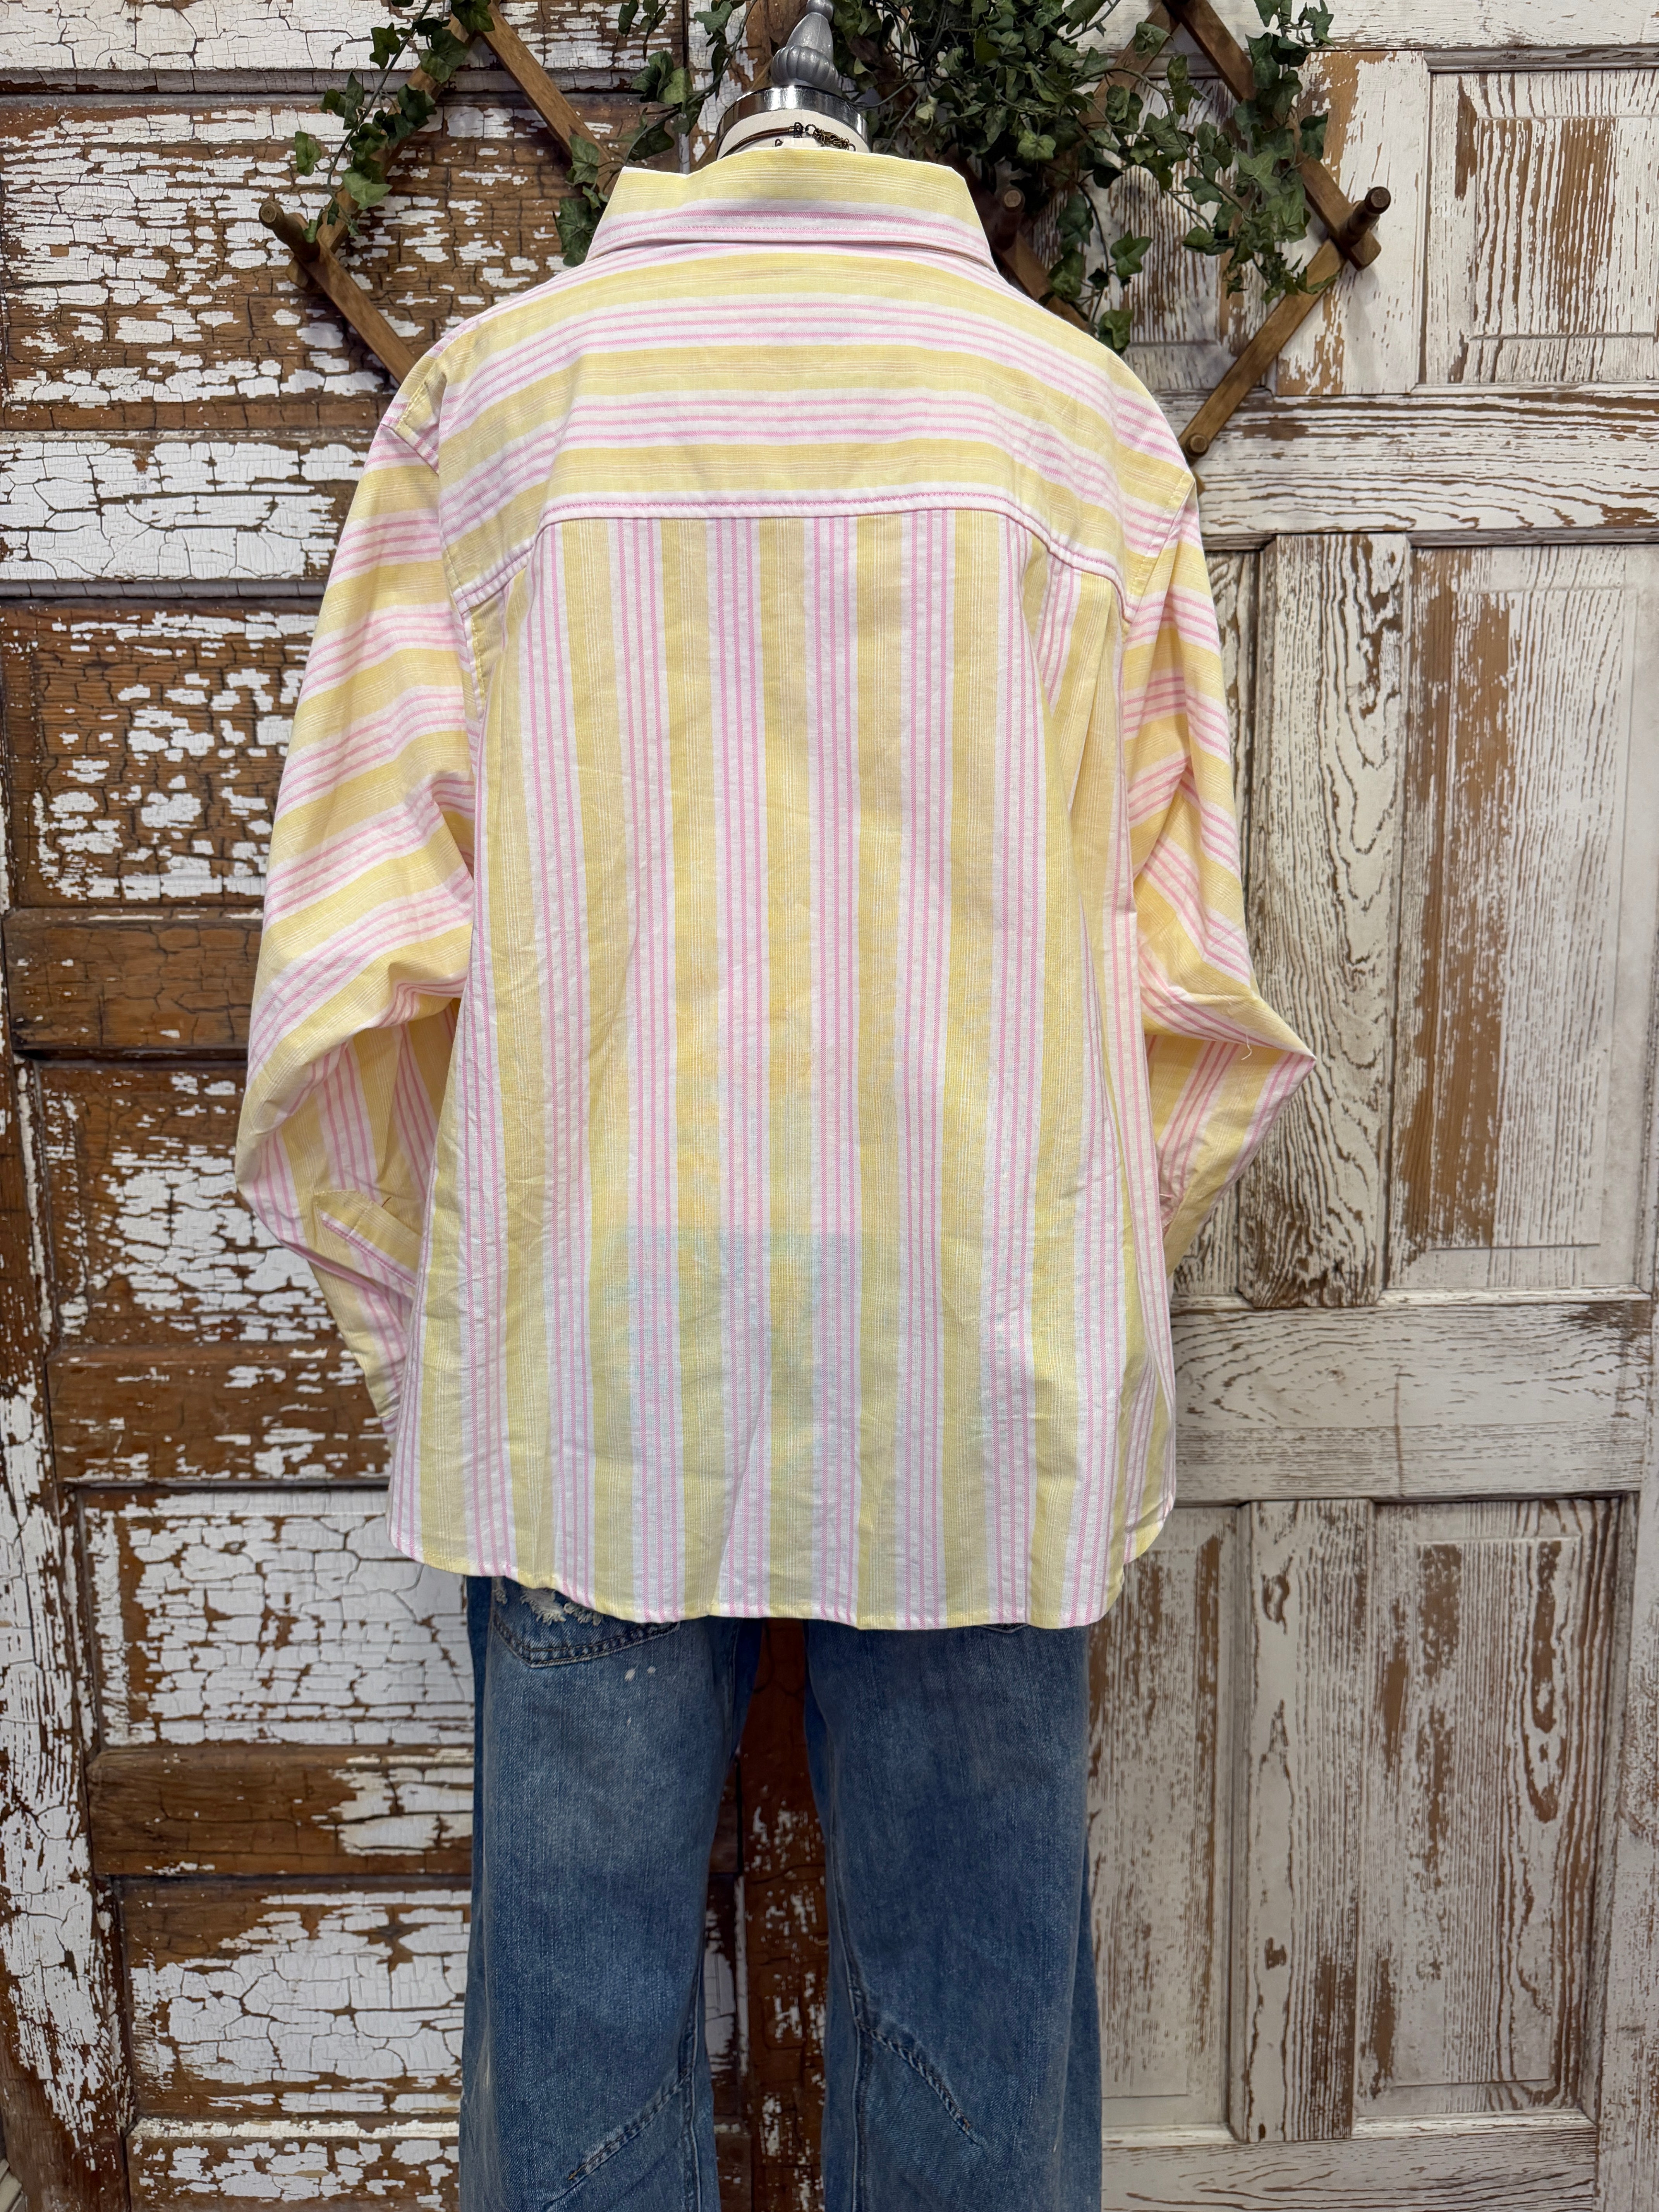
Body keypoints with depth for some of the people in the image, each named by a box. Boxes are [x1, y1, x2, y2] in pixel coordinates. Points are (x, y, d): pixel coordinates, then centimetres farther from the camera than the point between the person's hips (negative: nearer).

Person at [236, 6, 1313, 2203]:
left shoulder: (491, 386, 7)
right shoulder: (1085, 405, 8)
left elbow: (359, 944, 1)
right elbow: (1176, 953, 3)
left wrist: (416, 1334, 10)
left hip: (588, 1346, 0)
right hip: (982, 1358, 1)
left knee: (578, 1963, 14)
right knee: (971, 1981, 14)